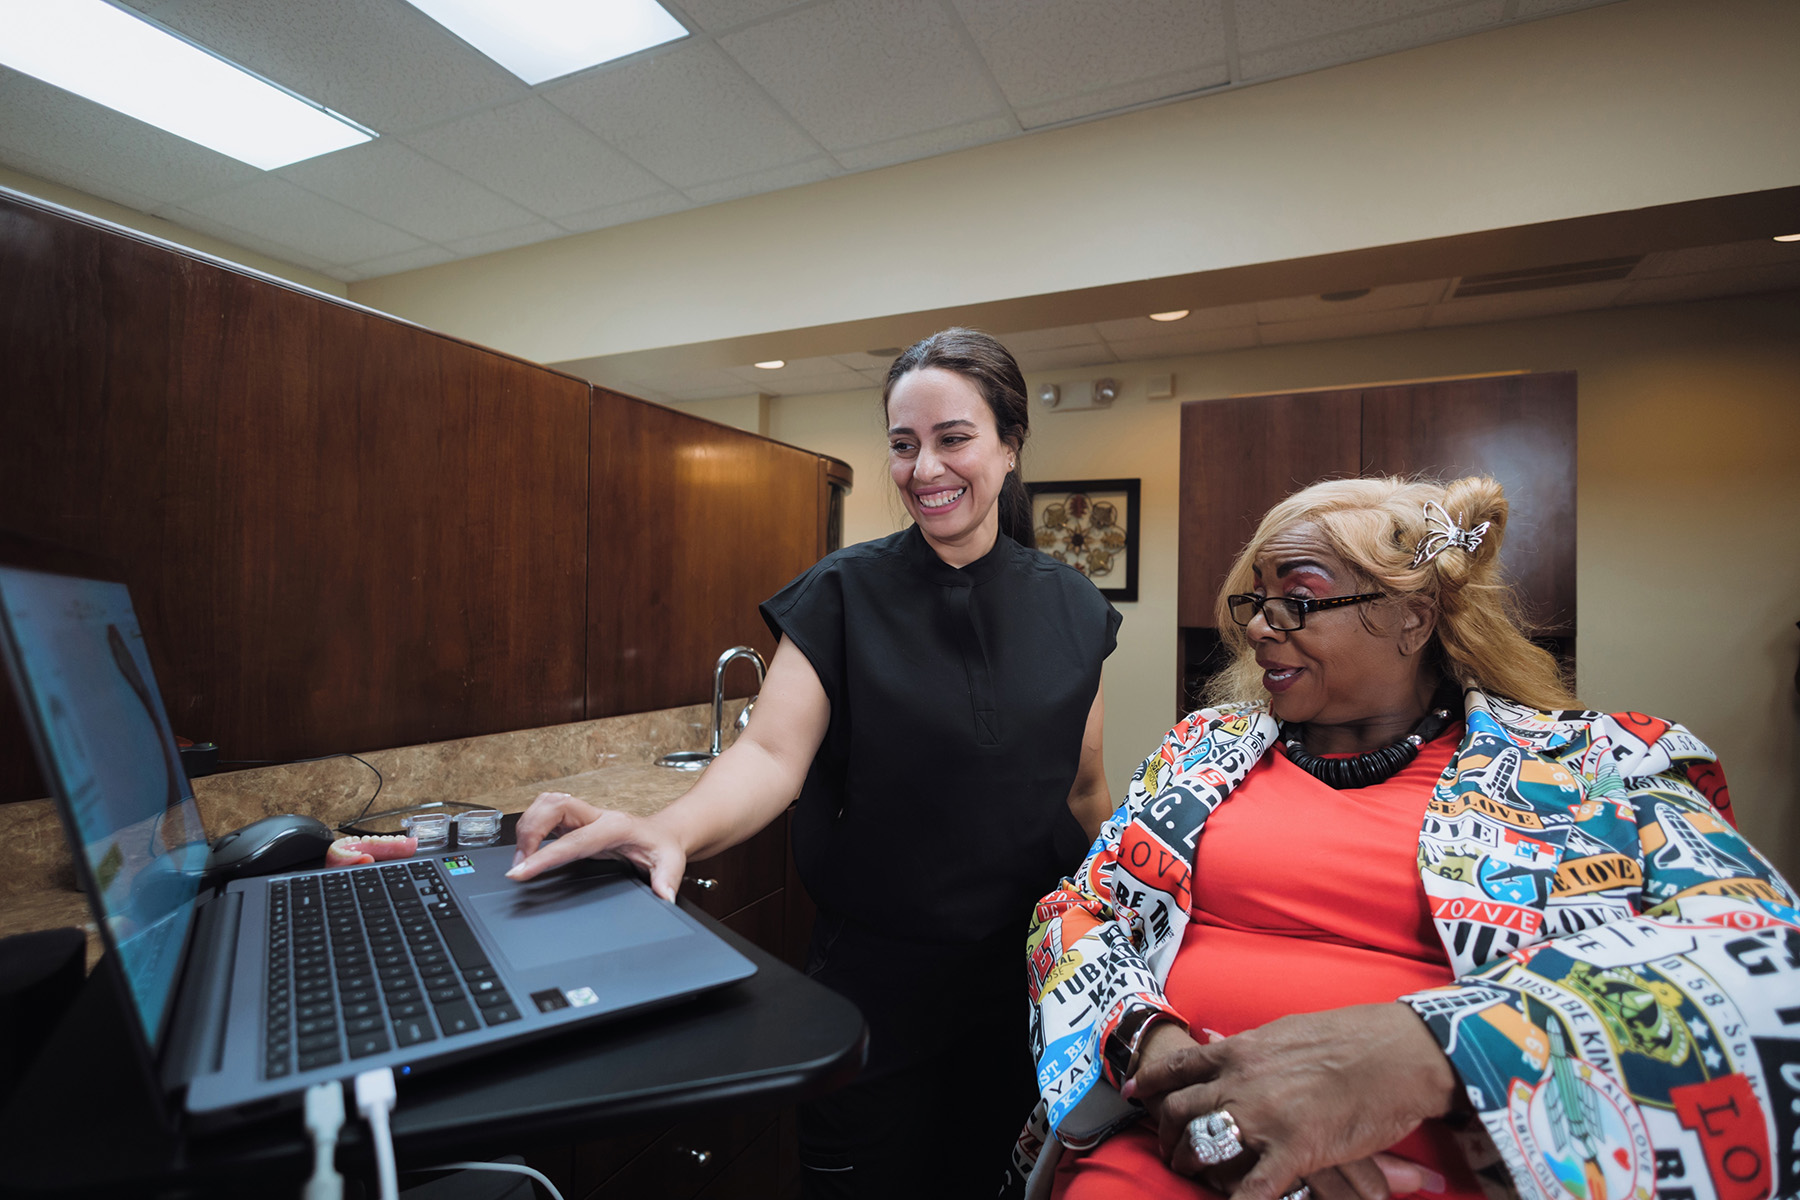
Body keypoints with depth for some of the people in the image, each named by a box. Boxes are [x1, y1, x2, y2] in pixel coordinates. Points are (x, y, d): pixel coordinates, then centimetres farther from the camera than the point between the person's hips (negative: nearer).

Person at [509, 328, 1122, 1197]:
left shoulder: (1072, 611, -3)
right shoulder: (843, 596, -10)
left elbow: (1085, 790, 5)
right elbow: (771, 753, -20)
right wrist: (671, 830, -39)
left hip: (1028, 977, 3)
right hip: (874, 978, -2)